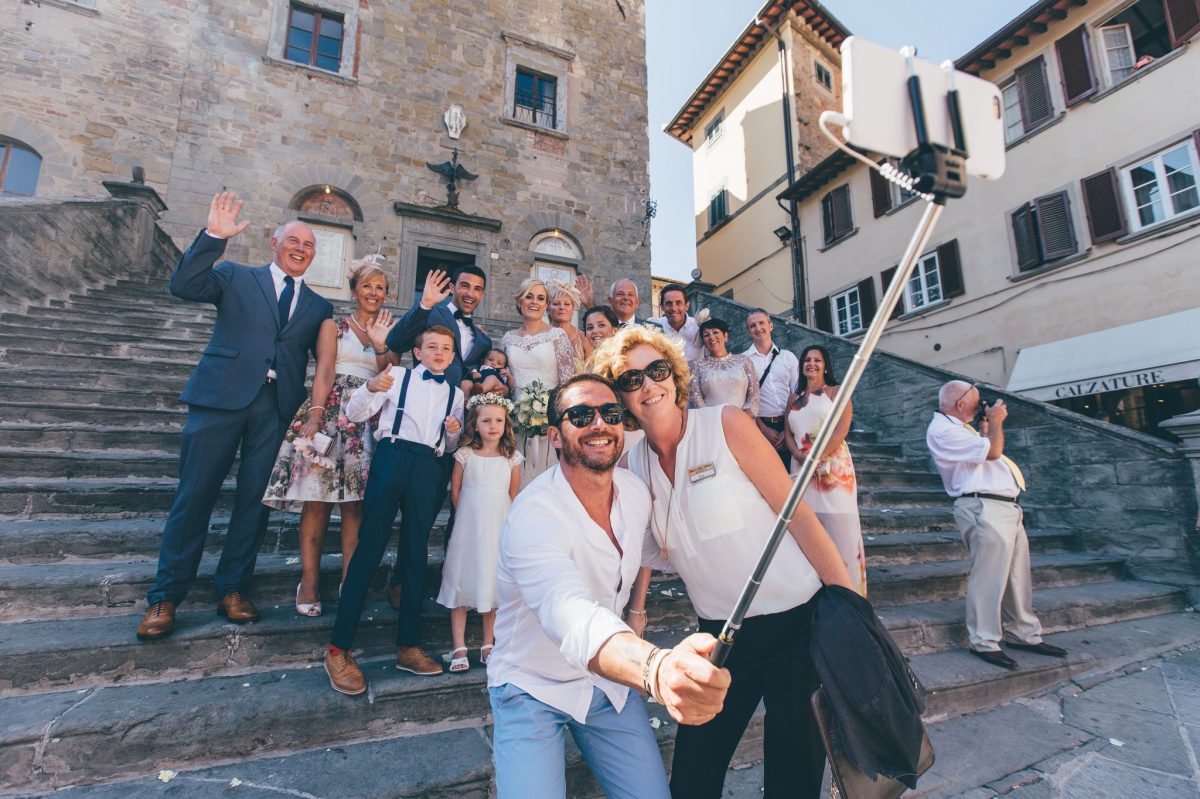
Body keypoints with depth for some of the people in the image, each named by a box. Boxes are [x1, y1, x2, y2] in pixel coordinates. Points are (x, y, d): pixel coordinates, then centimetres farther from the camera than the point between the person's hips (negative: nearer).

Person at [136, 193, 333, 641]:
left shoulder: (319, 307, 16)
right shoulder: (235, 277, 12)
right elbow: (183, 286, -4)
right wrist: (214, 236, -11)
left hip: (279, 405, 2)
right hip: (222, 396, -2)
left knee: (255, 498, 5)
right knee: (195, 494, 2)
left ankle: (232, 588, 18)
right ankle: (165, 596, 14)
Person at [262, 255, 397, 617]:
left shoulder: (389, 333, 18)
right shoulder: (334, 325, 10)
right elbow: (324, 371, -3)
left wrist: (381, 346, -9)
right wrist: (315, 414, -17)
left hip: (370, 420, 2)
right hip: (331, 412, -2)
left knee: (355, 503, -2)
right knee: (316, 499, -5)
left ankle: (349, 582, 3)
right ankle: (309, 581, 3)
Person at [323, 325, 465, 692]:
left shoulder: (455, 393, 16)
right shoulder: (398, 375, 7)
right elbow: (354, 414, 3)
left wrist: (454, 432, 0)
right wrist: (371, 387, -16)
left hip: (427, 468, 3)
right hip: (391, 458, -3)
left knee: (416, 553, 6)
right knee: (370, 546, -5)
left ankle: (408, 646, 16)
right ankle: (338, 648, 4)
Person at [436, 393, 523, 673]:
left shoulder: (512, 458, 0)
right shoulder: (465, 454, -2)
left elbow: (514, 496, 7)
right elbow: (455, 492, 4)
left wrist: (509, 524, 6)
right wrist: (470, 516, 6)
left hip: (499, 529, 1)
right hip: (468, 527, -1)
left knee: (494, 584, 9)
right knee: (462, 582, 2)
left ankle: (488, 645, 22)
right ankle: (458, 648, 13)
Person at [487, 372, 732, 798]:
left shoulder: (636, 493, -8)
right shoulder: (534, 515, -30)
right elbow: (571, 616, -47)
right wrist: (658, 669, -62)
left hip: (611, 678, 5)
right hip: (533, 688, -4)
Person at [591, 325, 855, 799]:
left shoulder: (726, 425, -12)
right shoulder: (634, 465, 0)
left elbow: (797, 514, -12)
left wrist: (849, 602, -12)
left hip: (796, 622, -3)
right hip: (721, 635, 4)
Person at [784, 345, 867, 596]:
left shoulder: (836, 391, 6)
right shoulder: (794, 399, 19)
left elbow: (842, 429, -7)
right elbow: (788, 434, 11)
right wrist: (800, 456, -10)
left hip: (833, 465, -4)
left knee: (839, 528, -4)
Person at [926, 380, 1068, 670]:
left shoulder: (958, 427, 21)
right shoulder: (942, 430, -13)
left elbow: (986, 451, 27)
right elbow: (992, 451, -14)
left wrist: (987, 424, 22)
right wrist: (995, 421, 2)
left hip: (1006, 507, 10)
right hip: (984, 509, -10)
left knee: (1018, 576, 14)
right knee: (988, 578, -7)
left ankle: (1025, 634, 26)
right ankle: (984, 643, 2)